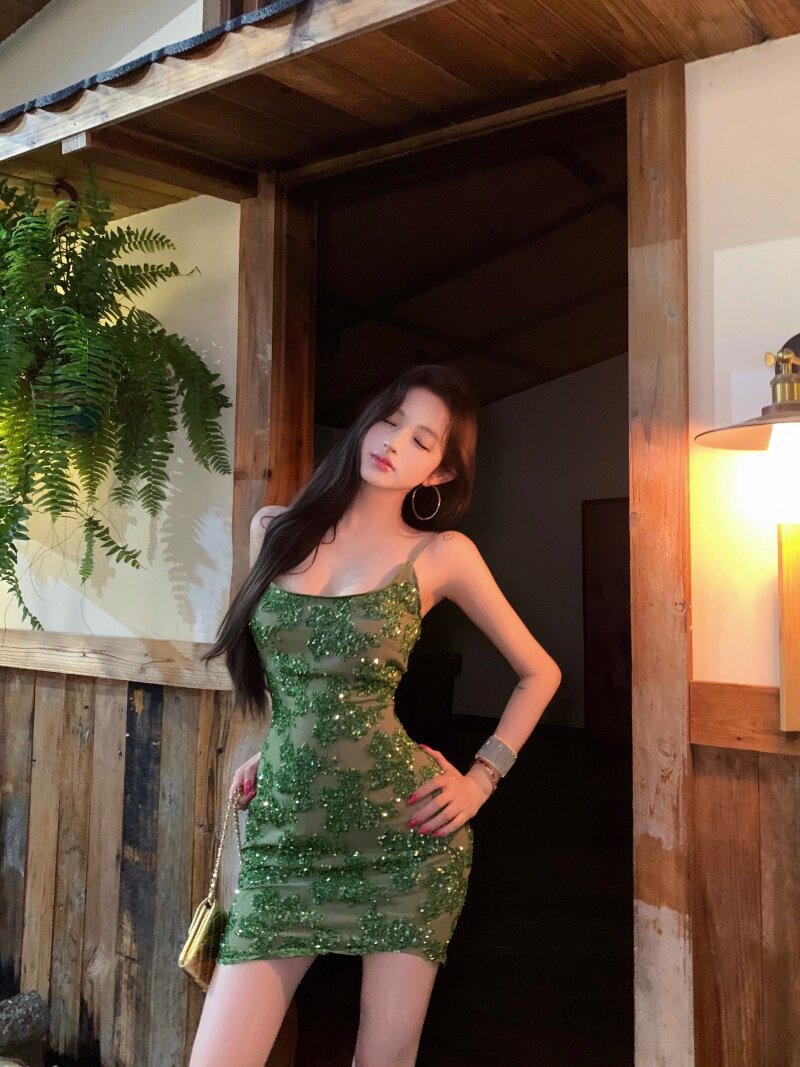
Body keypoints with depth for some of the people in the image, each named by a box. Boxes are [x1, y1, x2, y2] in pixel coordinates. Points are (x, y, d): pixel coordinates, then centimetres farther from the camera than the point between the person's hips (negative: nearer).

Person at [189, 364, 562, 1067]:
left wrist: (481, 781, 0)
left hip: (404, 830, -2)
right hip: (284, 832, 3)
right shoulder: (275, 529, 6)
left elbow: (541, 672, 6)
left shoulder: (442, 553, -3)